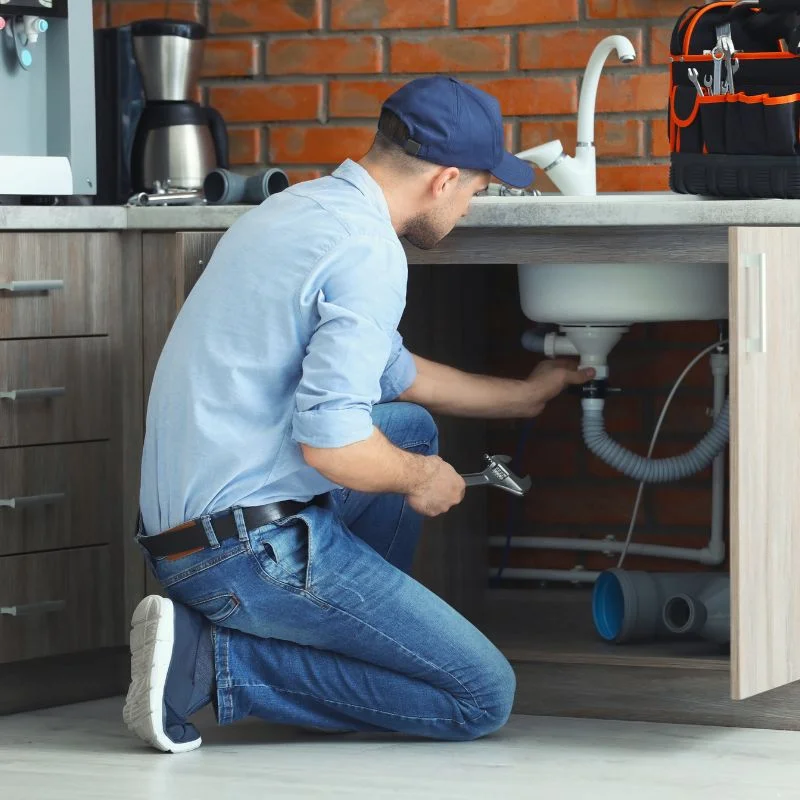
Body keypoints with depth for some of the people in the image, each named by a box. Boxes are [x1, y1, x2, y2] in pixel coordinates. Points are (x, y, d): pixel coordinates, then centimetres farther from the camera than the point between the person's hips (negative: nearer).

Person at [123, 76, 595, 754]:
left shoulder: (302, 208, 15)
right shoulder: (369, 253, -17)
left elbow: (392, 372, 31)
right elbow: (330, 440, -25)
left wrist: (524, 395, 42)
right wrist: (420, 479, -4)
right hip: (253, 544, -10)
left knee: (411, 426, 29)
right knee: (484, 697, -5)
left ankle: (349, 642, 22)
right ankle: (213, 658, -7)